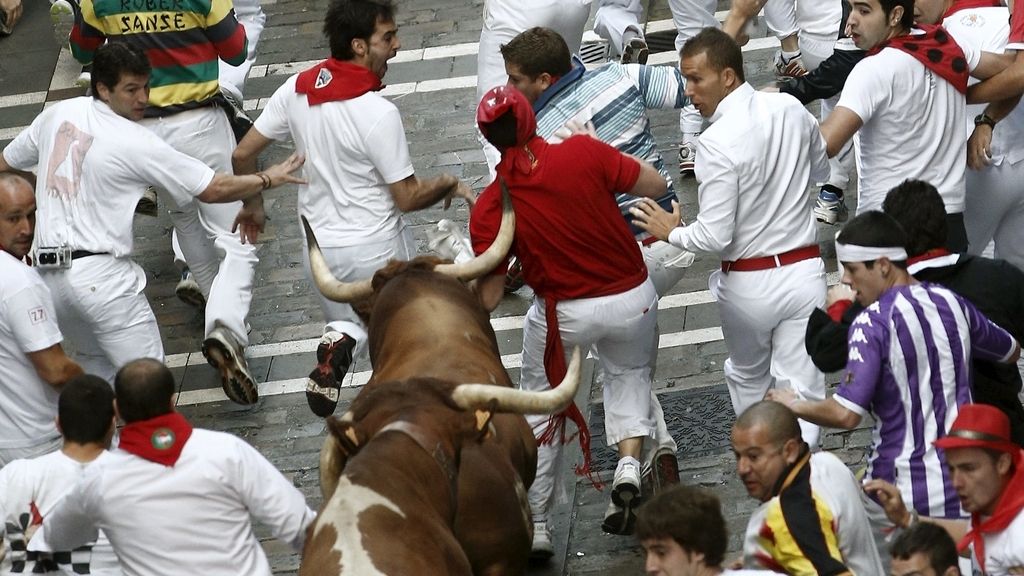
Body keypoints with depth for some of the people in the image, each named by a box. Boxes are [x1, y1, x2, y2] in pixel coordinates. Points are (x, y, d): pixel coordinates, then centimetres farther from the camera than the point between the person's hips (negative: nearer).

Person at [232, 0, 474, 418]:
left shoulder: (296, 90, -7)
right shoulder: (378, 113, -25)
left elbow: (243, 155, 1)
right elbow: (407, 198, -17)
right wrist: (449, 184, 2)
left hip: (319, 245, 5)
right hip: (376, 248, -5)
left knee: (345, 319, 26)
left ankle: (341, 341, -5)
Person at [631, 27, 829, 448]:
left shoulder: (717, 143, -22)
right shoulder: (791, 109, -3)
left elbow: (714, 237, -20)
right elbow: (821, 169, 17)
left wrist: (671, 231, -1)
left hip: (749, 283, -3)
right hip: (804, 269, 4)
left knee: (748, 379, 22)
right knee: (800, 389, 3)